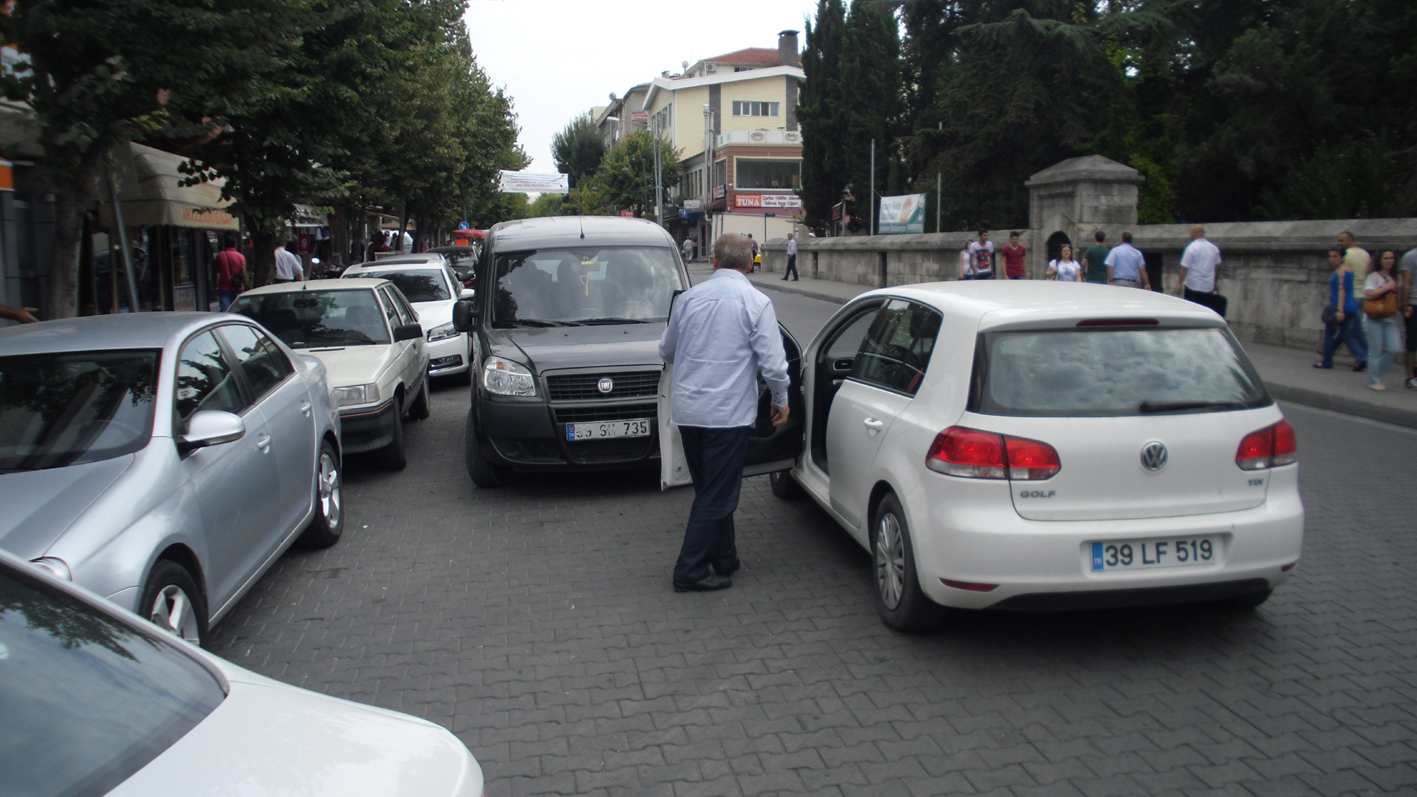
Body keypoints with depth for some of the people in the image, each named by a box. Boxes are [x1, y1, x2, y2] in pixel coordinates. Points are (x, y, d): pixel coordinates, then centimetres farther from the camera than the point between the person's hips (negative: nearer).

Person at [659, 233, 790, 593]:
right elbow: (772, 362, -9)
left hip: (686, 410, 5)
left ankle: (723, 557, 30)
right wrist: (781, 401, 7)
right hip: (728, 412, -5)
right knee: (718, 494, 3)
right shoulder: (756, 303, -7)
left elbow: (666, 351, 18)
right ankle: (690, 571, 4)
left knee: (708, 488, 18)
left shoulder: (689, 298, 6)